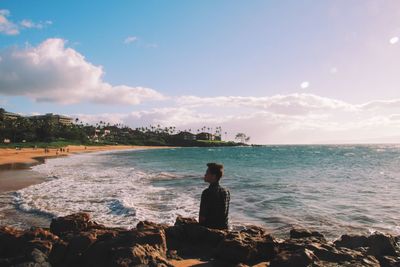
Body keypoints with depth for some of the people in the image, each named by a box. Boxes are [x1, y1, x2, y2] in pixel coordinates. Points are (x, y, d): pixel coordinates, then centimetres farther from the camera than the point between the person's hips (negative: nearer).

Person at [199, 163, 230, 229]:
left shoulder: (207, 193, -19)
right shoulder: (226, 192, 1)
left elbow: (202, 216, -17)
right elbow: (225, 214, 8)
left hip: (210, 227, -6)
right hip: (224, 228, 6)